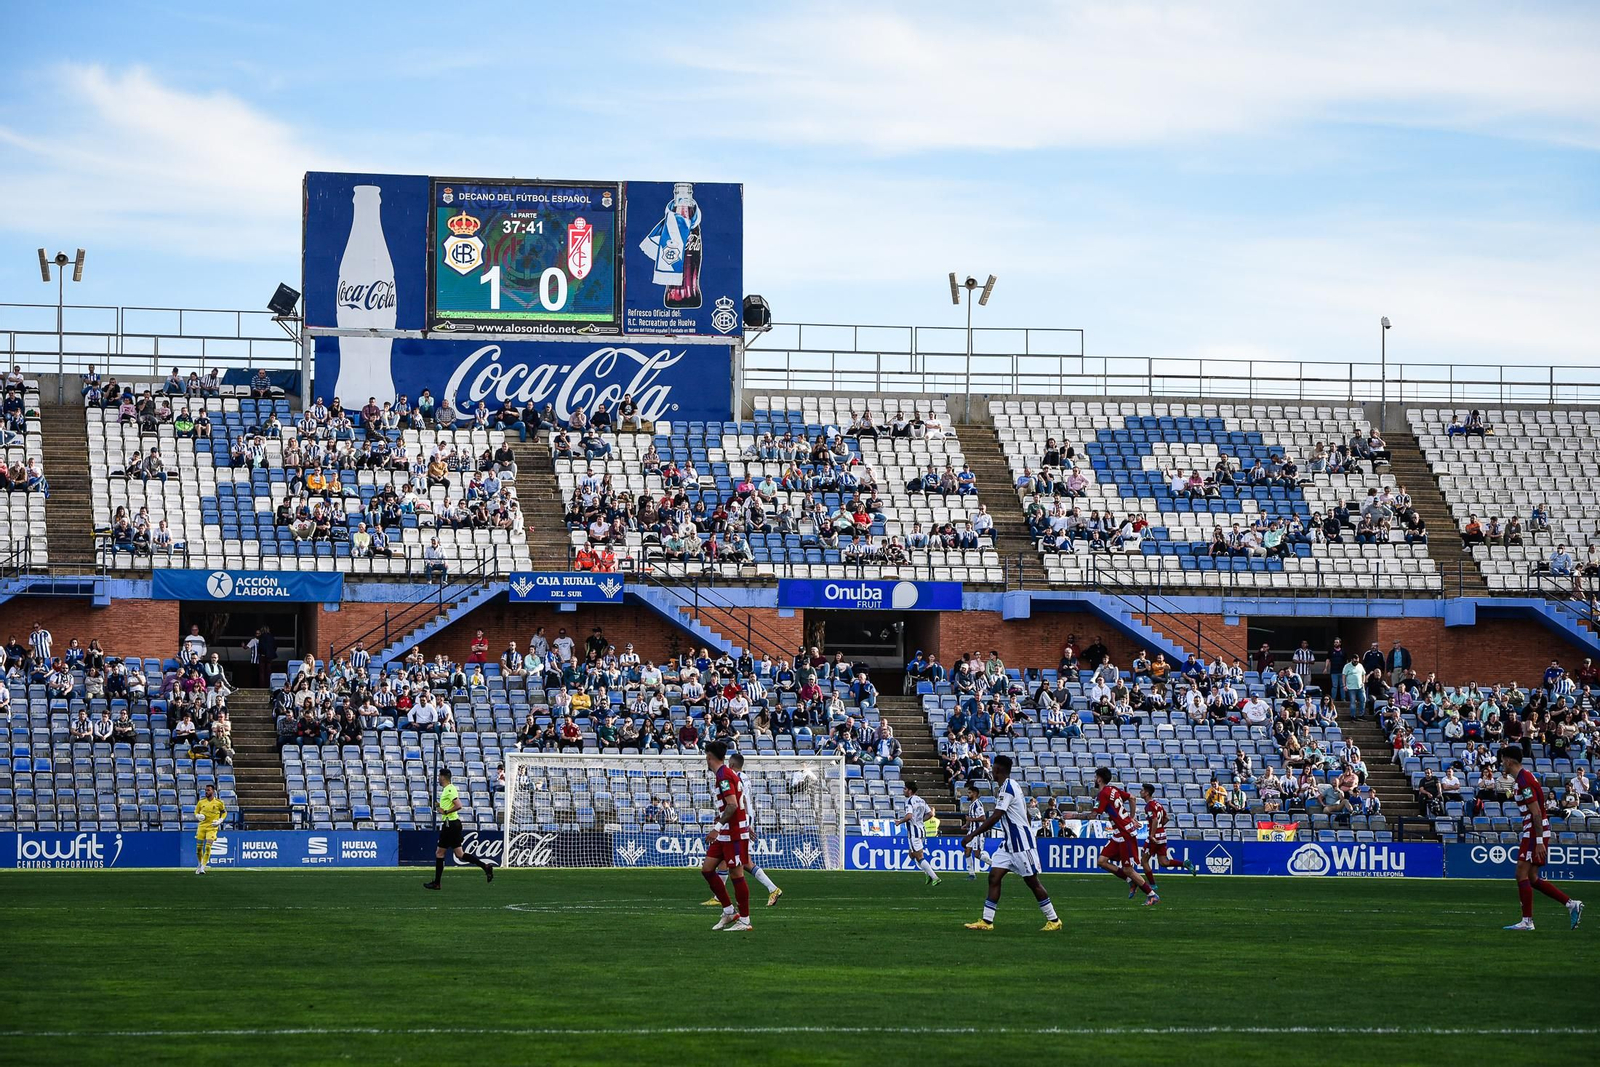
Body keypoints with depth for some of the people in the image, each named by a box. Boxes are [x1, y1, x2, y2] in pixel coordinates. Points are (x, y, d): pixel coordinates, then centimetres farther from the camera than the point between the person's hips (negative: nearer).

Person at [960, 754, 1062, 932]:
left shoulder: (1007, 788, -17)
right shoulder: (1004, 787, 13)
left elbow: (995, 817, -24)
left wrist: (972, 835, -22)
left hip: (1022, 843, -10)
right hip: (1009, 844, 10)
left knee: (1032, 882, -2)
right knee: (994, 876, 1)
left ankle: (1053, 920, 8)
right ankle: (986, 921, -2)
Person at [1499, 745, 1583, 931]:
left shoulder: (1524, 781, -17)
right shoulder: (1524, 777, 15)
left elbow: (1536, 813, -21)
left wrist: (1539, 841, -23)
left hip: (1536, 831, -10)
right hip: (1531, 831, 10)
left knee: (1522, 875, -8)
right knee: (1532, 878, 10)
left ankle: (1527, 921, -6)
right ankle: (1571, 904, 10)